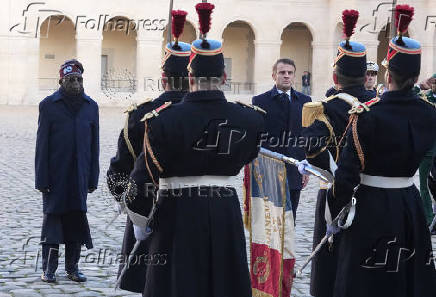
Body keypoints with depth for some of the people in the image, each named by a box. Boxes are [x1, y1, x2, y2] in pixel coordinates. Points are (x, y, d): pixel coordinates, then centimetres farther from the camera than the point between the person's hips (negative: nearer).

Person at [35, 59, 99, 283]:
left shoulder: (91, 106, 7)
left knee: (76, 221, 6)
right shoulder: (49, 105, -2)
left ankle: (72, 267, 16)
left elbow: (94, 146, 9)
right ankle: (48, 269, 9)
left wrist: (92, 178, 5)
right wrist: (42, 179, -9)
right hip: (55, 177, -3)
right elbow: (42, 145, -4)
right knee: (52, 217, 1)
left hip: (79, 177, 3)